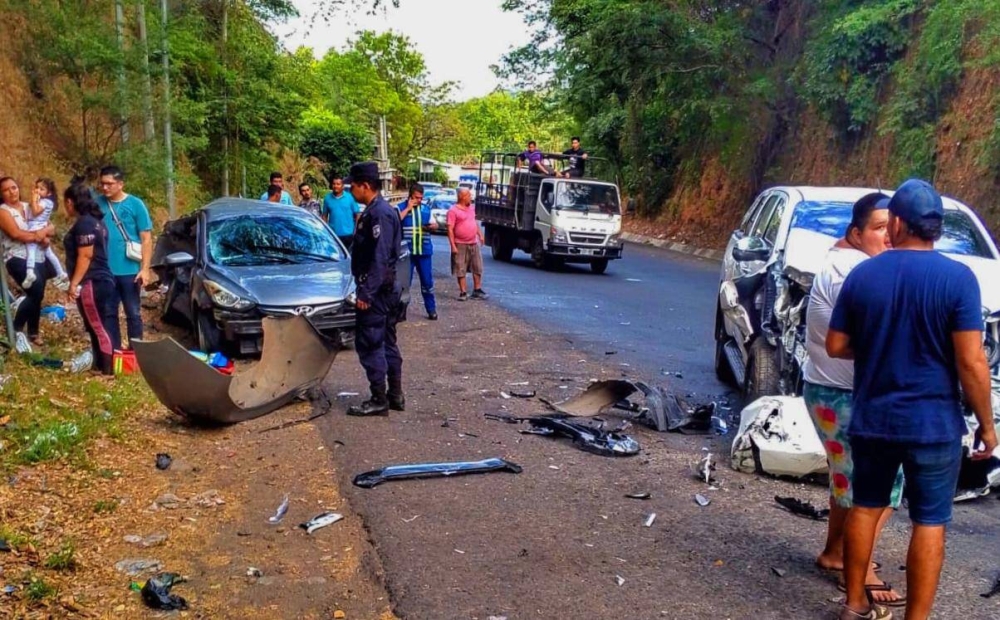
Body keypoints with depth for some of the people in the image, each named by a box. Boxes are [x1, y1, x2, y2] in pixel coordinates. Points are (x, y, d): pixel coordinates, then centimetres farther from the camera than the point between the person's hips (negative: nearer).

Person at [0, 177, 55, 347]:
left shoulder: (29, 207, 15)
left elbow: (51, 228, 11)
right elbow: (16, 233, -17)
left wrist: (43, 232, -11)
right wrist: (39, 236, -9)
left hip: (37, 258, 6)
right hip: (17, 258, -6)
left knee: (36, 295, 10)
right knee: (36, 292, -22)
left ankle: (33, 332, 28)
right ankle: (16, 329, -6)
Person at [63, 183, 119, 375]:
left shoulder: (83, 223, -14)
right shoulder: (95, 220, 16)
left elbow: (85, 256, -19)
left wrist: (74, 284, -17)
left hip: (92, 283, -10)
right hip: (102, 280, 10)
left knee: (99, 327, -6)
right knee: (103, 327, 13)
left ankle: (108, 370, -3)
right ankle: (102, 365, 19)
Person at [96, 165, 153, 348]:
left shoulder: (135, 204, -5)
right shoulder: (98, 203, 2)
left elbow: (146, 238, -4)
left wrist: (145, 269, -11)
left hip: (129, 270, -3)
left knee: (133, 313, 6)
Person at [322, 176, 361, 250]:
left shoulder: (350, 197, -2)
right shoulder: (327, 198, 4)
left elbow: (357, 215, -1)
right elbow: (325, 215, 8)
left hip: (348, 234, -2)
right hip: (333, 234, 2)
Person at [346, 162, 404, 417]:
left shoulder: (379, 214, -18)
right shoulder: (375, 211, 14)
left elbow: (380, 259, -23)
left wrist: (366, 292, -23)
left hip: (376, 290, -10)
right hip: (384, 289, 10)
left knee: (369, 344, -5)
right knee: (386, 343, 14)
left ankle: (379, 400, 0)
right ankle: (395, 395, 21)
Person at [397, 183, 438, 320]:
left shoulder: (426, 208, 10)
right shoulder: (400, 207, -1)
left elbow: (434, 224, 20)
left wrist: (432, 226, -4)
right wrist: (408, 208, -15)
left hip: (424, 250, 3)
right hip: (407, 251, -3)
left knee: (427, 281, 6)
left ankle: (431, 309, 16)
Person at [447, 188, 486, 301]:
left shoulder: (471, 207, 9)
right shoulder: (453, 210, -13)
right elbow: (450, 229, -15)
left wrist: (480, 235, 14)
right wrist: (453, 245, -19)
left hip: (474, 243, 7)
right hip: (460, 245, -7)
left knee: (478, 268, 9)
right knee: (461, 270, 1)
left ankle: (477, 290, 18)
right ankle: (463, 293, 7)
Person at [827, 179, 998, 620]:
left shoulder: (862, 275, -2)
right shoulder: (957, 278, -12)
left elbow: (836, 346, 3)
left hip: (871, 419, 3)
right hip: (934, 423, -3)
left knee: (865, 507, 17)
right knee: (929, 523, 7)